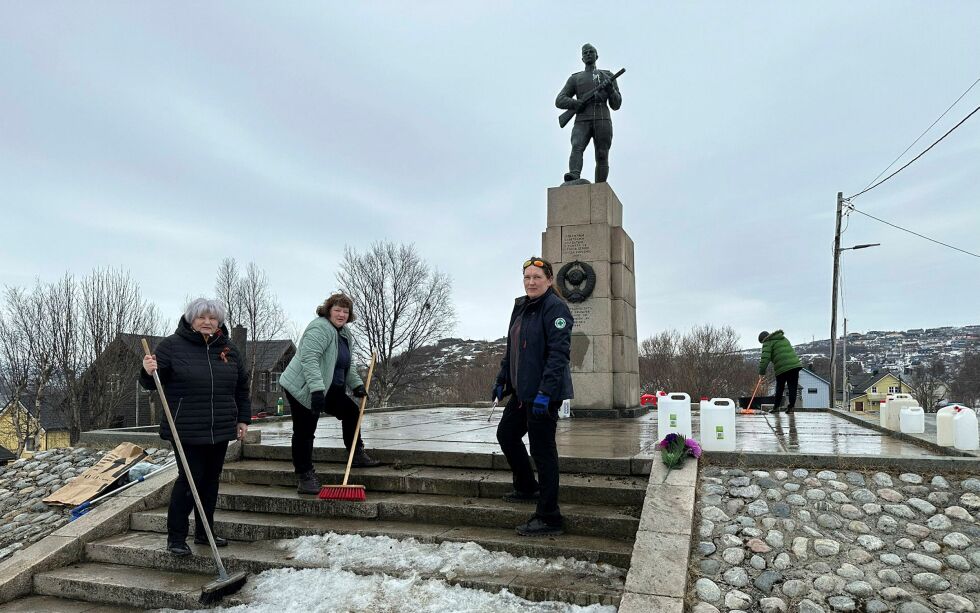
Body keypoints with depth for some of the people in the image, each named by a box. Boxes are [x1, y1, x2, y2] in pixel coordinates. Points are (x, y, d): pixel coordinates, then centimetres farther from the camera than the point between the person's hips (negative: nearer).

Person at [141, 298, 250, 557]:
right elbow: (153, 382, -3)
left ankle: (205, 532, 26)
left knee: (211, 479, 12)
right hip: (187, 430, -5)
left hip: (220, 429, 5)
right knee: (189, 478, -6)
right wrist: (149, 372, -26)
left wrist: (243, 419, 15)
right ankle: (176, 537, 9)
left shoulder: (228, 349, 9)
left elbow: (242, 386, 17)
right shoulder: (172, 345, -4)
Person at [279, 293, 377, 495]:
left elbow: (347, 364, 24)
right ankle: (304, 477, 4)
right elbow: (309, 359, -30)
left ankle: (357, 455, 28)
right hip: (303, 389, -10)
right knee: (304, 432, -4)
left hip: (329, 388, 10)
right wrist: (316, 389, -36)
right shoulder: (320, 328, -19)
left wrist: (357, 384, 15)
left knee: (351, 411, 15)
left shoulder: (344, 333, 13)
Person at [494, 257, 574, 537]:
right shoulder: (521, 308, 14)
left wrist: (545, 392, -27)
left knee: (542, 450, -4)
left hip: (544, 393, -9)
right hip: (522, 390, 10)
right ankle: (527, 488, 38)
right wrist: (502, 380, 21)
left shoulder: (555, 307, -14)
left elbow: (559, 353, -22)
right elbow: (511, 349, 22)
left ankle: (548, 518, 7)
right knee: (506, 433, 19)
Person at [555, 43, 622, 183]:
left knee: (602, 157, -10)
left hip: (603, 120, 0)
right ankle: (574, 176, -49)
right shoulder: (575, 79, 22)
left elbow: (616, 105, 15)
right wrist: (578, 104, -6)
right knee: (577, 148, -27)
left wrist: (610, 89, -5)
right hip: (582, 122, 0)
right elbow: (559, 101, 11)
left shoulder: (608, 76, 21)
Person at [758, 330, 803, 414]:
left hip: (782, 368, -5)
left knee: (779, 388, 9)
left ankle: (776, 407, 13)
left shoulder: (768, 343, 2)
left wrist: (761, 372, -7)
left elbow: (765, 358, -9)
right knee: (792, 387, 5)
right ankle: (791, 407, 2)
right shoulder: (784, 338, 26)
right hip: (795, 365, 5)